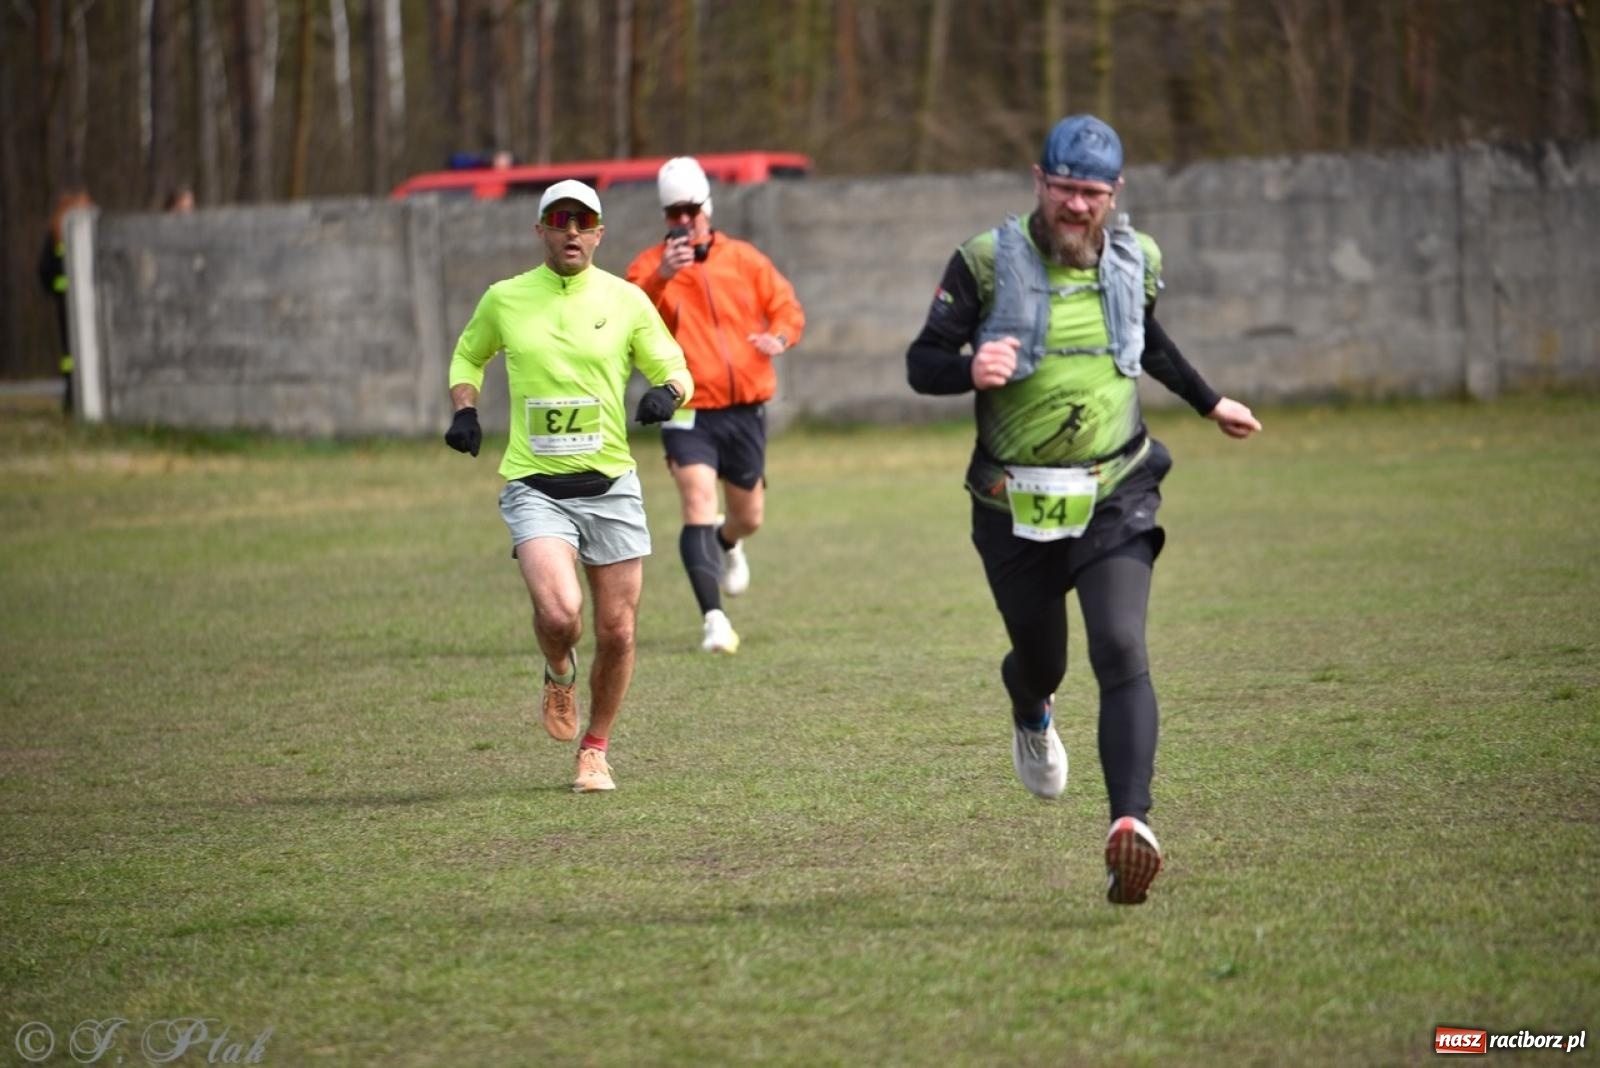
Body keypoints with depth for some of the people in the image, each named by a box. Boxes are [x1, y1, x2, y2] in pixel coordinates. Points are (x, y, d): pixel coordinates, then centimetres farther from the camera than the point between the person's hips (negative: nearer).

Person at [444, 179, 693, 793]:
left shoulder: (625, 301, 2)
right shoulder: (504, 299, 4)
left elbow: (675, 369, 8)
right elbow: (467, 355, 22)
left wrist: (667, 392, -16)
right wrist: (464, 410, 4)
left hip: (611, 487, 1)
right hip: (534, 487, -1)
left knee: (616, 631, 4)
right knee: (559, 612, -23)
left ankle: (595, 749, 27)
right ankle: (559, 675, 13)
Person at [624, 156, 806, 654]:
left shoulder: (744, 259, 7)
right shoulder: (651, 266, -2)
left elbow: (788, 307, 10)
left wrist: (779, 337, -12)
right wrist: (660, 278, -32)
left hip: (745, 409, 3)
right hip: (690, 411, -3)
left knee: (750, 517, 15)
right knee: (698, 506, -21)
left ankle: (727, 543, 53)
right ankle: (713, 618, -22)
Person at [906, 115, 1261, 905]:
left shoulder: (1135, 259, 4)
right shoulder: (987, 261, -8)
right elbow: (921, 363, -7)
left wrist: (1210, 404, 35)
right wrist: (970, 369, -29)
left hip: (1115, 498, 1)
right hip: (1016, 507, -1)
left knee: (1121, 652, -19)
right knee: (1040, 661, 14)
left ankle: (1131, 823, -31)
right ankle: (1031, 714, 54)